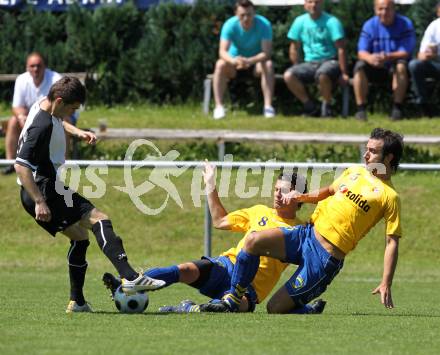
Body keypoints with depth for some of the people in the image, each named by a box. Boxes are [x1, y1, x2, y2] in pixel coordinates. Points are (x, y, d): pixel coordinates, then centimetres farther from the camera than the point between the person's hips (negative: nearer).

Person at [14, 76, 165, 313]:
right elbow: (21, 165, -28)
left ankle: (77, 302, 21)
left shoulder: (42, 106, 8)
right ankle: (130, 277, -31)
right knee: (99, 220, -17)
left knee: (79, 237, 19)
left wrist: (76, 132, 20)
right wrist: (39, 202, -29)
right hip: (46, 192, -11)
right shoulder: (42, 126, -23)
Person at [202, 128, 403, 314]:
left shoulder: (390, 197, -6)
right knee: (254, 241, -19)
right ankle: (233, 299, -8)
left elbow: (392, 243, -8)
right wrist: (302, 197, 11)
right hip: (307, 234, 6)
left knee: (276, 308, -10)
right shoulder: (354, 172, 13)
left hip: (326, 257, -6)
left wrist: (386, 284, -17)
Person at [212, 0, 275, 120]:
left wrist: (250, 61, -48)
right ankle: (219, 106, -33)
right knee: (220, 64, -31)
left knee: (268, 65, -33)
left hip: (256, 62, 0)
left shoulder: (264, 24, -20)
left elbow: (267, 53, -27)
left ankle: (268, 106, -35)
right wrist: (233, 60, -51)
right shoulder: (230, 25, -19)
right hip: (235, 62, 0)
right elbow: (223, 51, -27)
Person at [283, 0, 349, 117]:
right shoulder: (300, 22, 6)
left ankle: (327, 107, -15)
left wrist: (344, 73, -12)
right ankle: (310, 106, -6)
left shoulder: (331, 22, -7)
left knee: (322, 74, -40)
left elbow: (341, 49, -9)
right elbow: (294, 47, 14)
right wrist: (298, 69, 5)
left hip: (330, 61, -4)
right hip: (310, 63, 4)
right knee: (288, 75, -24)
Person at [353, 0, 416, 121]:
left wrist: (388, 57, -39)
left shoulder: (405, 24, -9)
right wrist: (370, 58, -36)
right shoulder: (369, 25, -2)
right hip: (375, 70, 2)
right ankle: (361, 109, -26)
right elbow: (361, 52, -10)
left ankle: (397, 108, -30)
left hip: (394, 68, -2)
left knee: (401, 65, -35)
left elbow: (406, 52, -18)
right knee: (360, 66, -26)